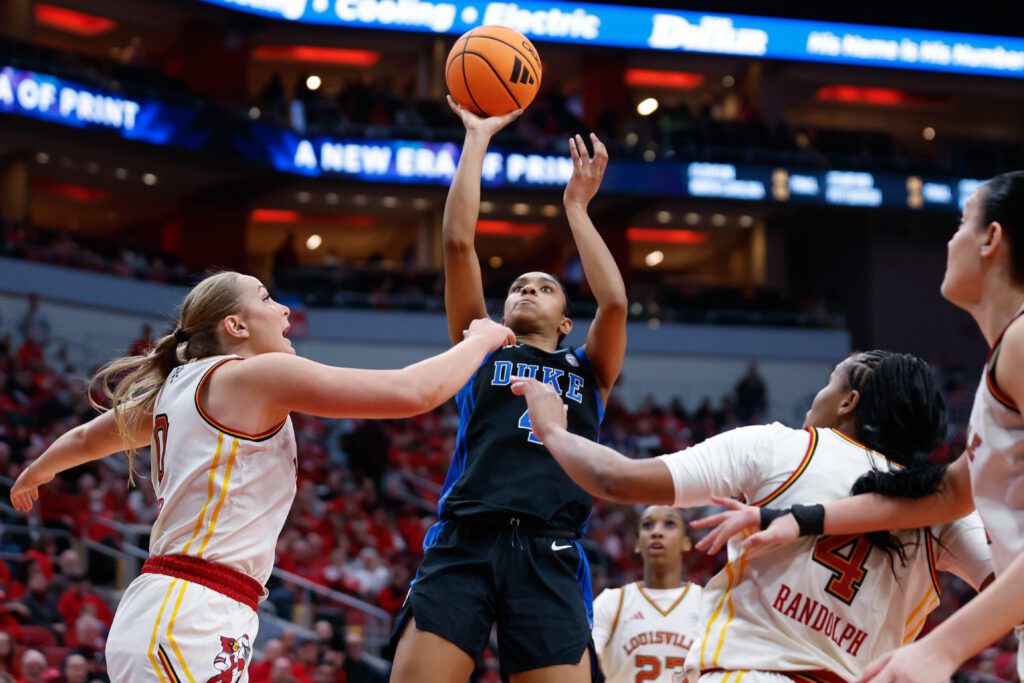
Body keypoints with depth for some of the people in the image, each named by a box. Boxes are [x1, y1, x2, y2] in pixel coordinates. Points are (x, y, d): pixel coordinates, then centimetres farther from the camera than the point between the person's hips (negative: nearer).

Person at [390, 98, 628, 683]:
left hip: (551, 555, 1)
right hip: (465, 541, -1)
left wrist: (576, 207, 17)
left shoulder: (589, 372, 25)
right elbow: (458, 241, 15)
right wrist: (478, 138, 19)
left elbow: (614, 302, 7)